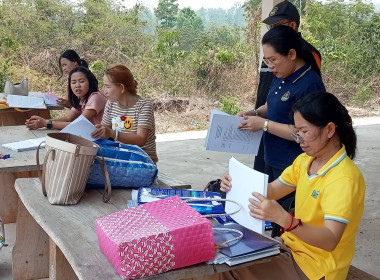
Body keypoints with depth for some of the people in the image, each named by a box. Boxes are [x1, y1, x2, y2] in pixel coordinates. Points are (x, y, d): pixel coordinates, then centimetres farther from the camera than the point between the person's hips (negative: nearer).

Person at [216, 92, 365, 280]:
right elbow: (272, 190, 6)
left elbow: (330, 240, -33)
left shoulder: (344, 179, -25)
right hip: (293, 247, 7)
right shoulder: (305, 160, 1)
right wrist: (240, 186, -13)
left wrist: (283, 219, -47)